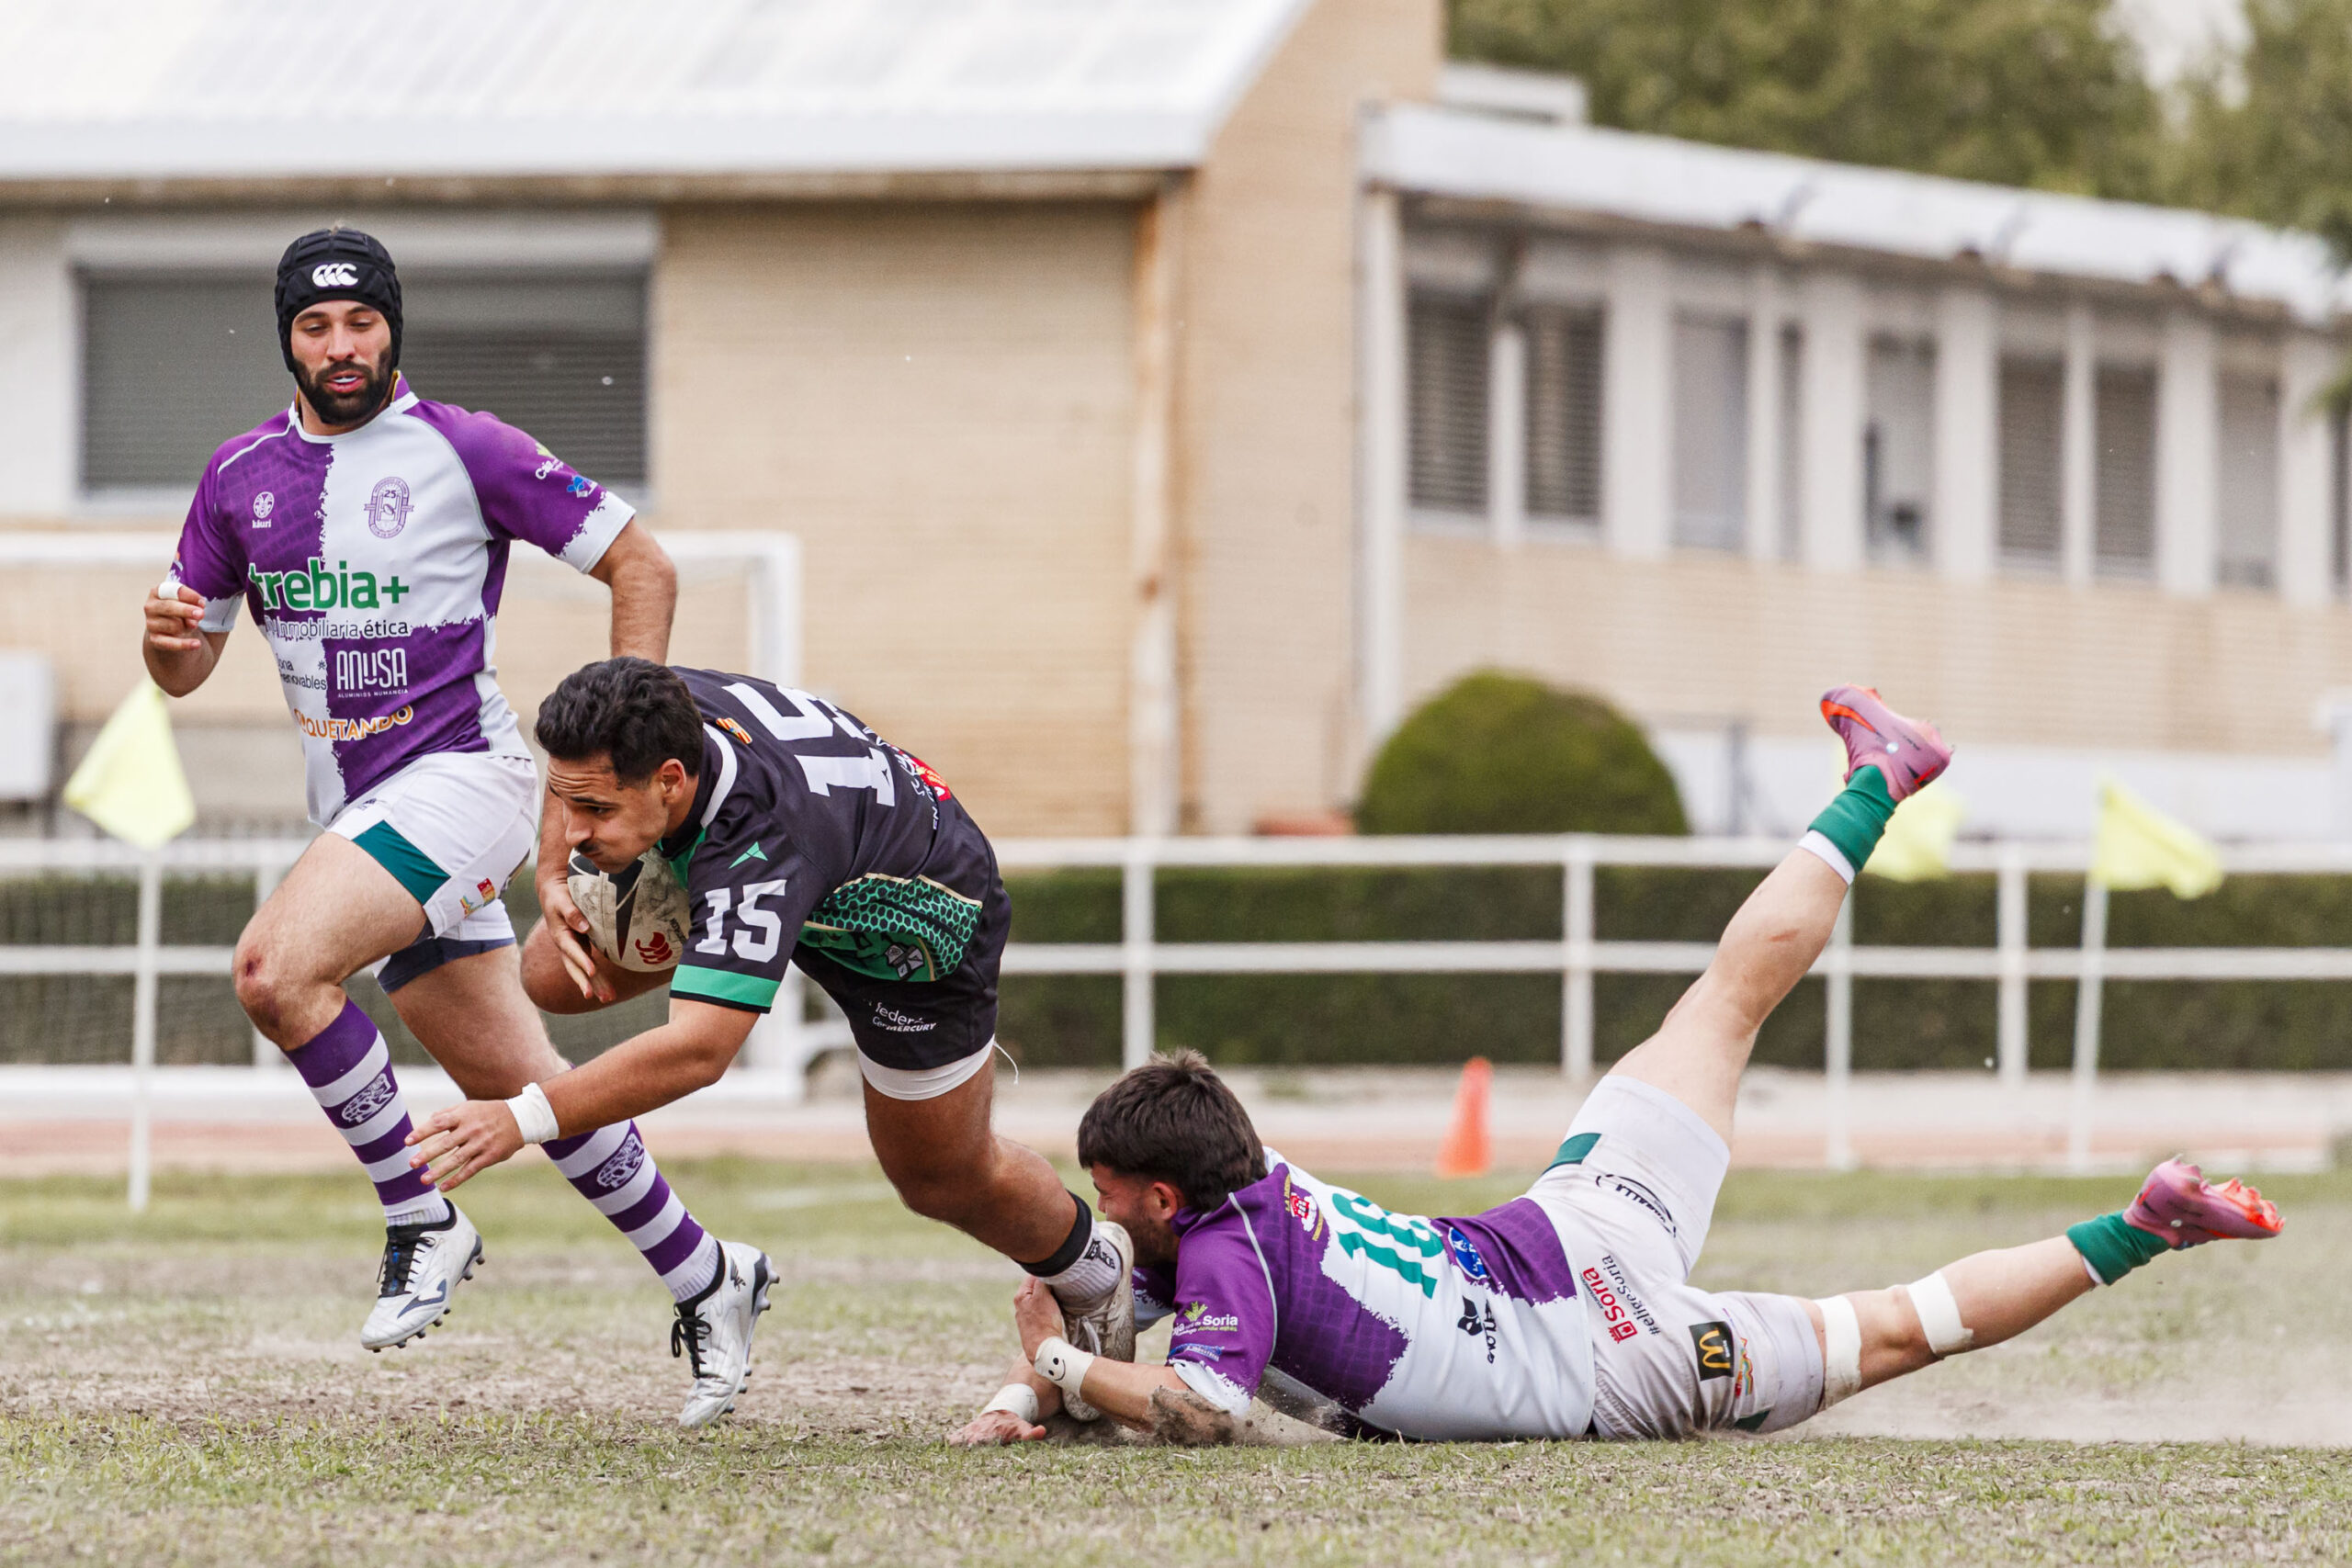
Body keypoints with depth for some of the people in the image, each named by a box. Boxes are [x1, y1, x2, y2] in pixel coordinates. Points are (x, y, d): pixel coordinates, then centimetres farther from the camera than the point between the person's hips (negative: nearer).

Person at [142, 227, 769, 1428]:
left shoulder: (465, 452, -7)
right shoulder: (240, 474, 9)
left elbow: (640, 566, -1)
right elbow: (183, 670, 16)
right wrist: (169, 637, -9)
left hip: (460, 777, -6)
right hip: (355, 808, 6)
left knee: (277, 967, -27)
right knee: (511, 1079, 8)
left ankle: (420, 1223, -14)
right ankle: (706, 1280, 22)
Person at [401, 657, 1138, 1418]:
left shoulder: (763, 841, -49)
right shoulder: (658, 712, -29)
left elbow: (698, 1051, -53)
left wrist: (523, 1120, -58)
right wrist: (554, 882, -20)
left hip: (916, 923, -6)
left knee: (945, 1179, 10)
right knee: (553, 975, -2)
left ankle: (1093, 1274, 44)